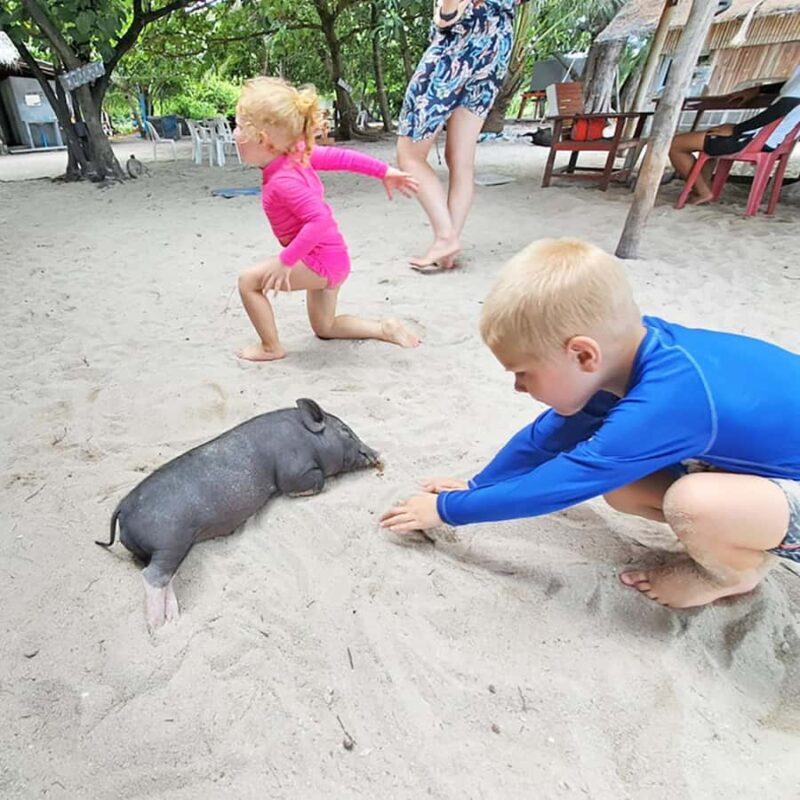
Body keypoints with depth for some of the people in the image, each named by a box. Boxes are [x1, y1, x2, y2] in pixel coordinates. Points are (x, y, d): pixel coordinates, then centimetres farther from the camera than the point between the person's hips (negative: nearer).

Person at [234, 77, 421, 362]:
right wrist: (385, 172, 12)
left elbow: (320, 219, -35)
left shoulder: (283, 180, -25)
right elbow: (342, 157, 5)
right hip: (333, 257, 10)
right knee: (325, 327, 22)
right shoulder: (297, 153, 1)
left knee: (249, 280, -8)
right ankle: (386, 328, 16)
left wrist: (285, 261, -30)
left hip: (319, 260, -10)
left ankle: (271, 347, 3)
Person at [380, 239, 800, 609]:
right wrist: (476, 486, 5)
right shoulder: (629, 351, -12)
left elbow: (556, 486, -29)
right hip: (765, 457, 7)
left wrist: (446, 508, -17)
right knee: (617, 482, -5)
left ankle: (739, 569, 0)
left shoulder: (660, 405, -38)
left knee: (693, 504, -33)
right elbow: (547, 437, -1)